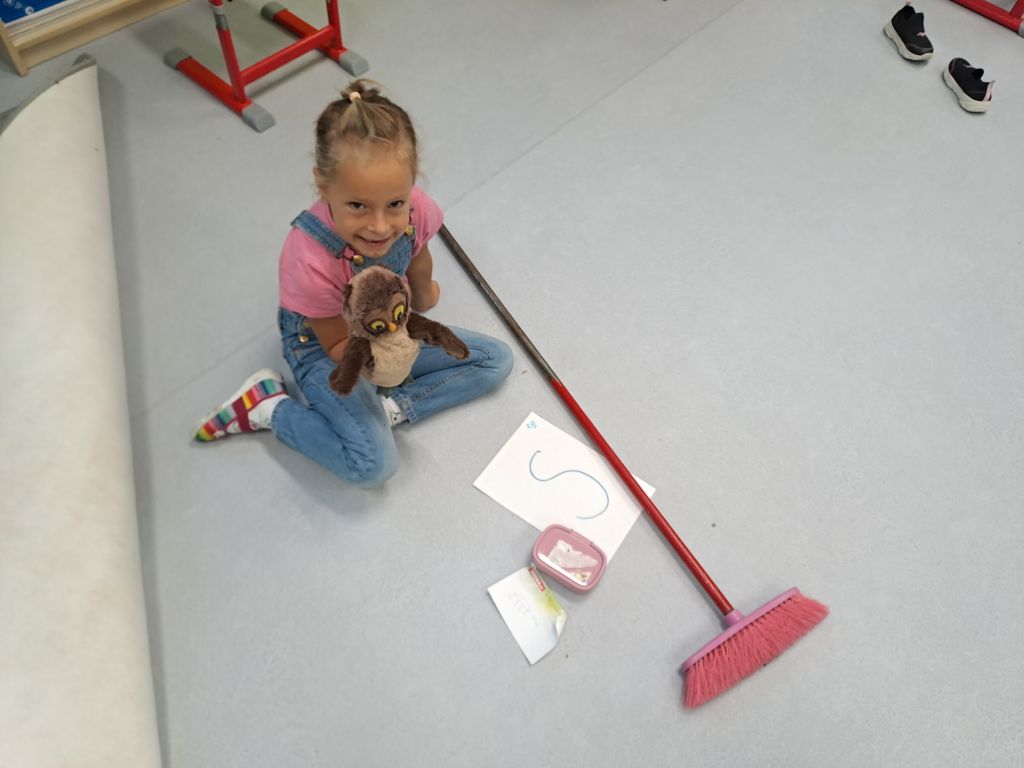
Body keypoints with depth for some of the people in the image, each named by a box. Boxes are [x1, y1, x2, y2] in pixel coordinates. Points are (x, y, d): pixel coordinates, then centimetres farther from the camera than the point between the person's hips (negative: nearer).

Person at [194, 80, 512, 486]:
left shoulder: (413, 209, -26)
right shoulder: (309, 262, -38)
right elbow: (339, 347, -22)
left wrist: (423, 300, 21)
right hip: (326, 346, -6)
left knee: (496, 360, 1)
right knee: (373, 464, -22)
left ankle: (389, 408, -4)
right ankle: (269, 405, -2)